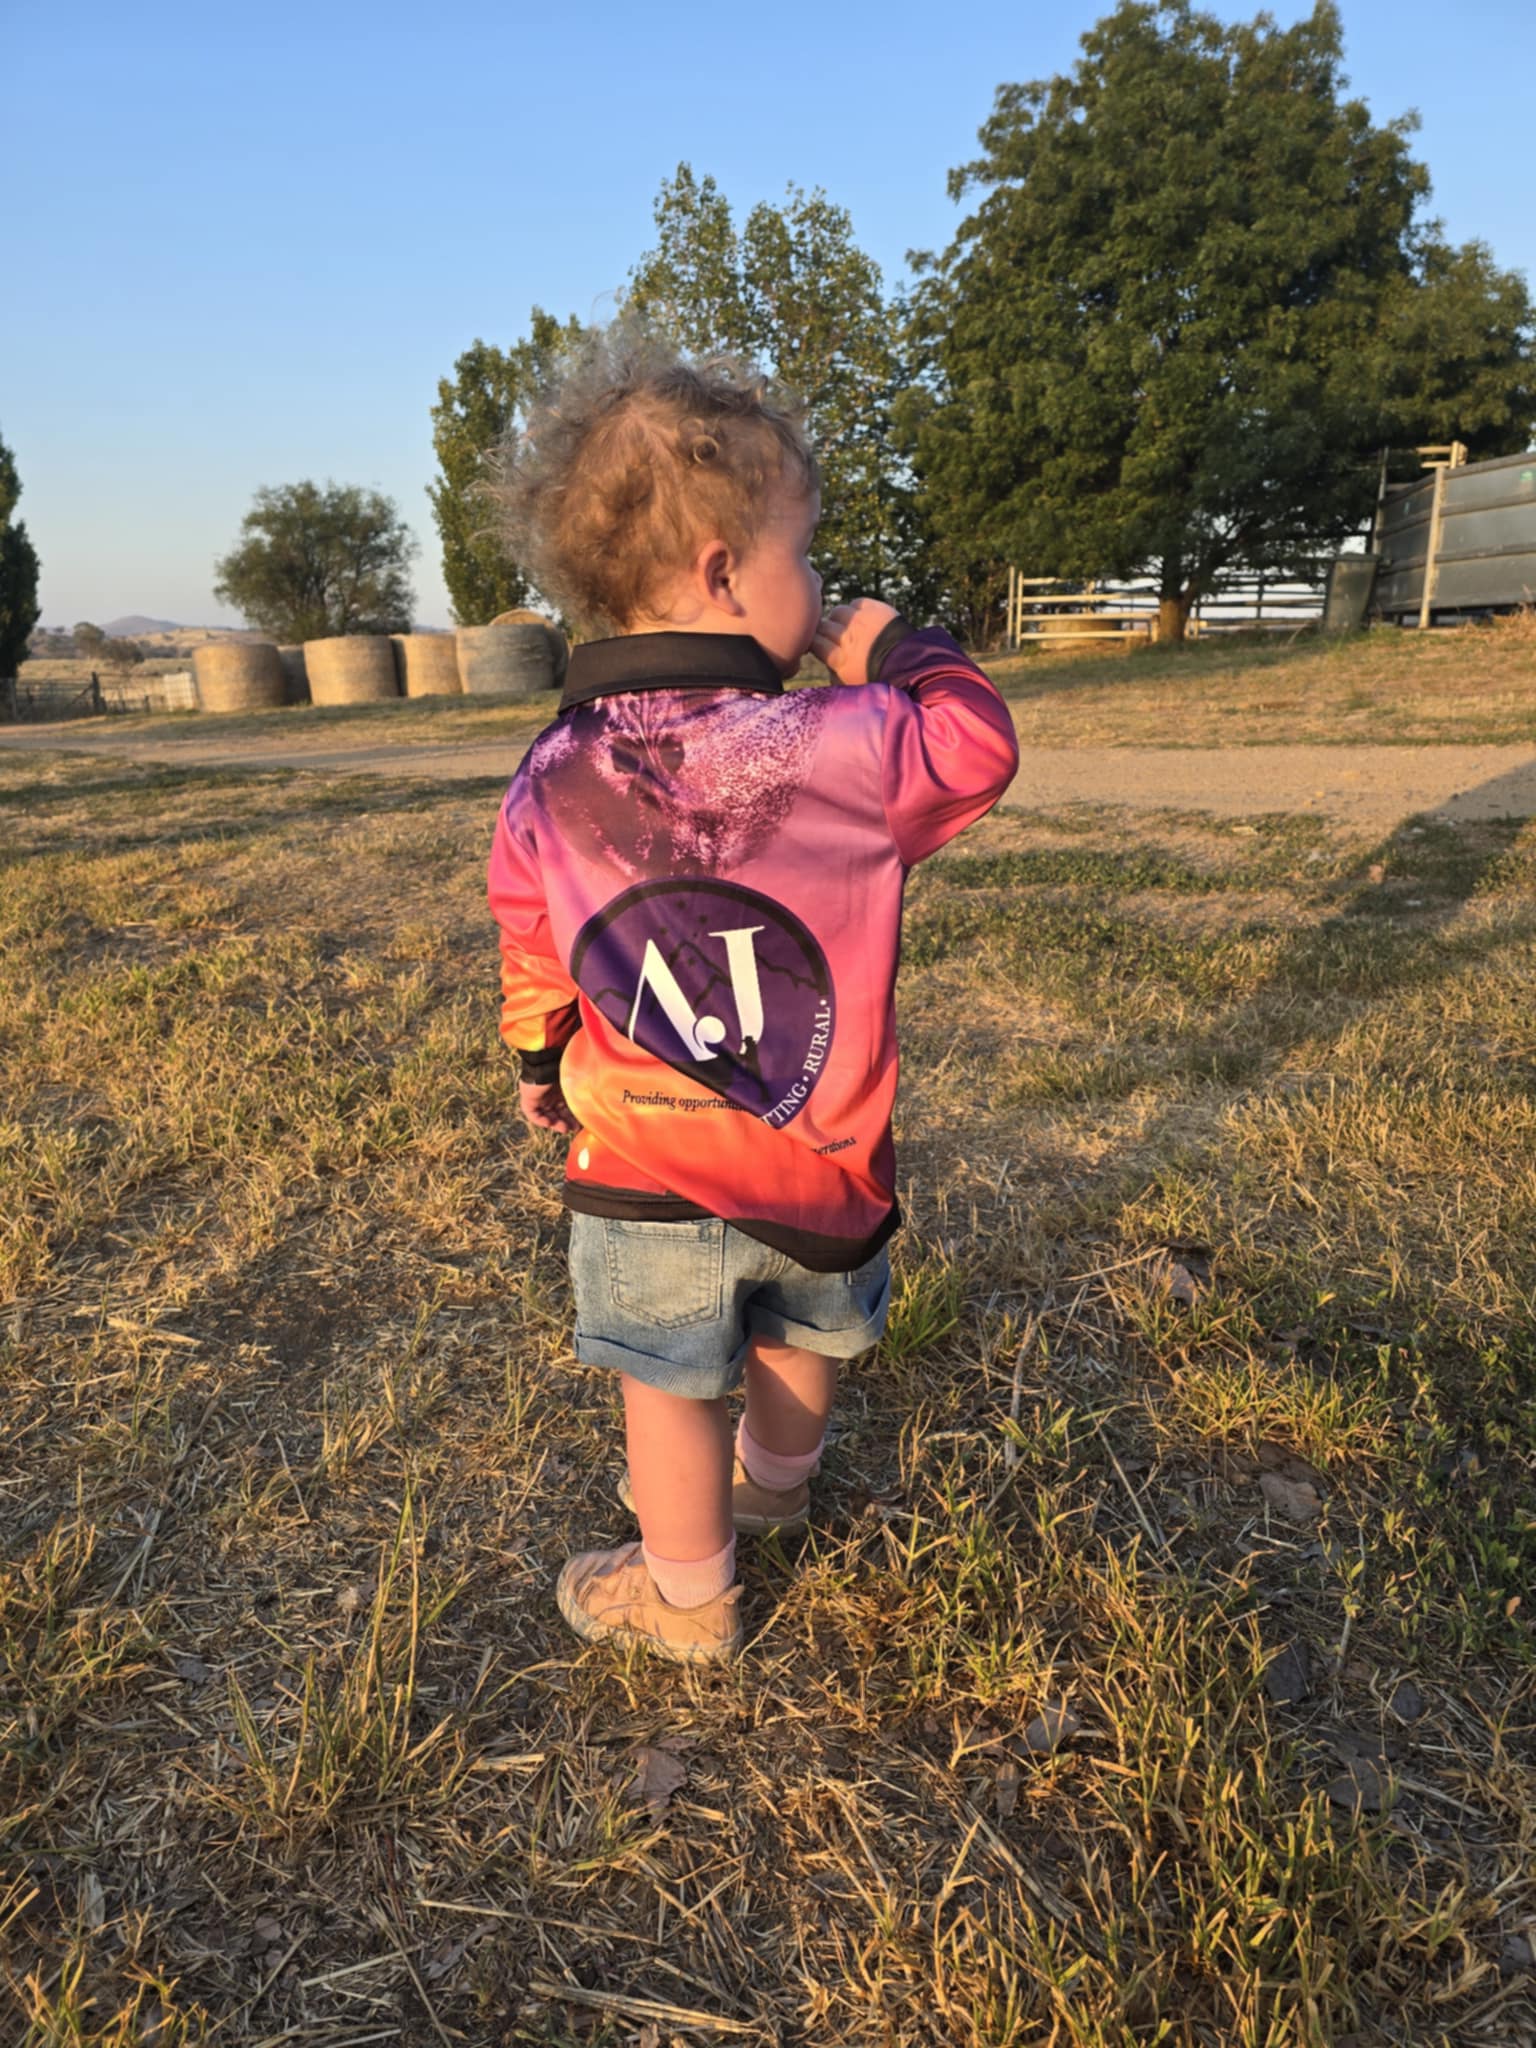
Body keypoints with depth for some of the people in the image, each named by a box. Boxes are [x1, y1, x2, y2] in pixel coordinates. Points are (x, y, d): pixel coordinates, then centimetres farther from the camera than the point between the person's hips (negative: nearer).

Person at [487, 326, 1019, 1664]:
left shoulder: (549, 784, -10)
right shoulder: (839, 746, -20)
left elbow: (534, 959, 2)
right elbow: (976, 739, -3)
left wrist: (545, 1075, 20)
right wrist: (890, 647, 9)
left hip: (643, 1168, 0)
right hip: (817, 1156, 1)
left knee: (672, 1384, 18)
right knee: (805, 1328, 29)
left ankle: (688, 1598, 37)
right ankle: (775, 1478, 57)